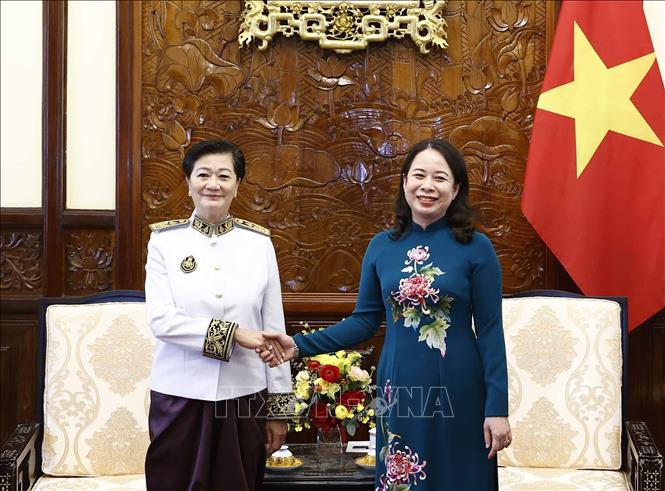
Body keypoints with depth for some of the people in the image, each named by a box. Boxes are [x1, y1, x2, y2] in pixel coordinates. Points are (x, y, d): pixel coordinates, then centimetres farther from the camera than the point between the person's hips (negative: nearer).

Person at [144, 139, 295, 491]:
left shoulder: (259, 243, 2)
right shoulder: (164, 239, -1)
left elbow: (274, 329, 3)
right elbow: (160, 319, -11)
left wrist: (278, 408, 3)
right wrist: (232, 333, -20)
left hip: (243, 398, 1)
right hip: (180, 398, -1)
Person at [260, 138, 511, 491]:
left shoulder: (476, 248, -5)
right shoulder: (381, 247, 4)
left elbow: (490, 331, -6)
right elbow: (364, 321, 6)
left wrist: (497, 407, -10)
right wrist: (300, 345, -4)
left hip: (456, 392, -2)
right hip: (398, 390, 3)